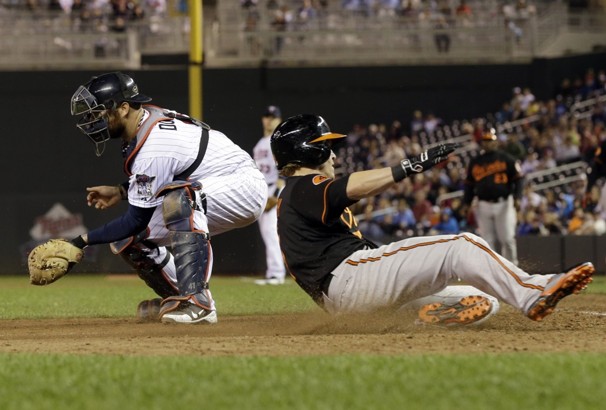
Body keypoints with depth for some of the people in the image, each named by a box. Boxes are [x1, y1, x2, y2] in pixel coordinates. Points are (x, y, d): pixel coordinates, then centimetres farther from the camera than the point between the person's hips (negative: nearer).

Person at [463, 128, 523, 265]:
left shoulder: (506, 159, 3)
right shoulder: (475, 162, 14)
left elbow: (518, 179, 0)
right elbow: (469, 185, 18)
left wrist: (517, 198, -13)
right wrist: (467, 205, 10)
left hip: (503, 204, -3)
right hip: (484, 206, 3)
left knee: (507, 239, -7)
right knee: (488, 241, 2)